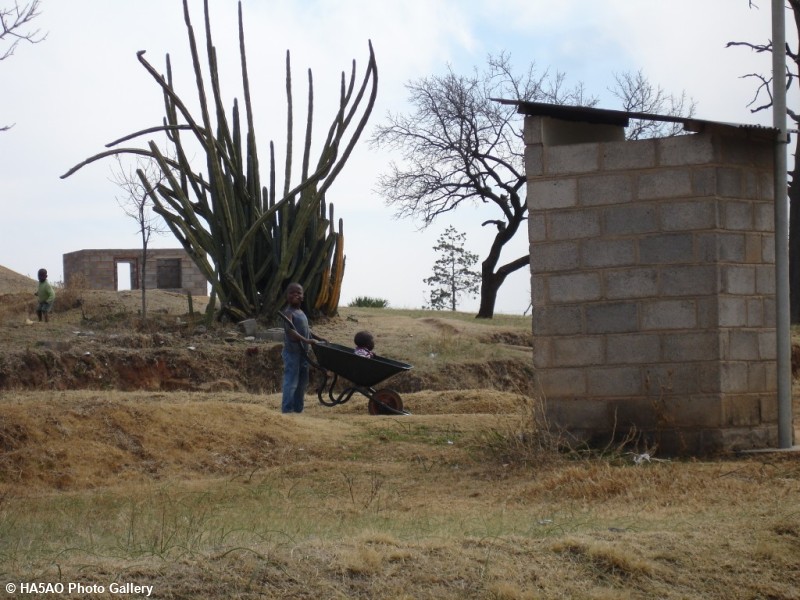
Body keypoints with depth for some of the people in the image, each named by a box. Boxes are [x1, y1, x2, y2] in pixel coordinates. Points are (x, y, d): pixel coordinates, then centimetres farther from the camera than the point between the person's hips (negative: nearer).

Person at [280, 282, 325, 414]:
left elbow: (307, 330, 26)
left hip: (302, 352, 9)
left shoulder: (301, 312, 16)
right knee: (291, 382, -10)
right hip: (292, 352, -9)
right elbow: (290, 330, -26)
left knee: (302, 382, 15)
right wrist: (306, 340, -37)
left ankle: (298, 409, 23)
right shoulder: (288, 312, -12)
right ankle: (287, 410, -9)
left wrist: (320, 339, 20)